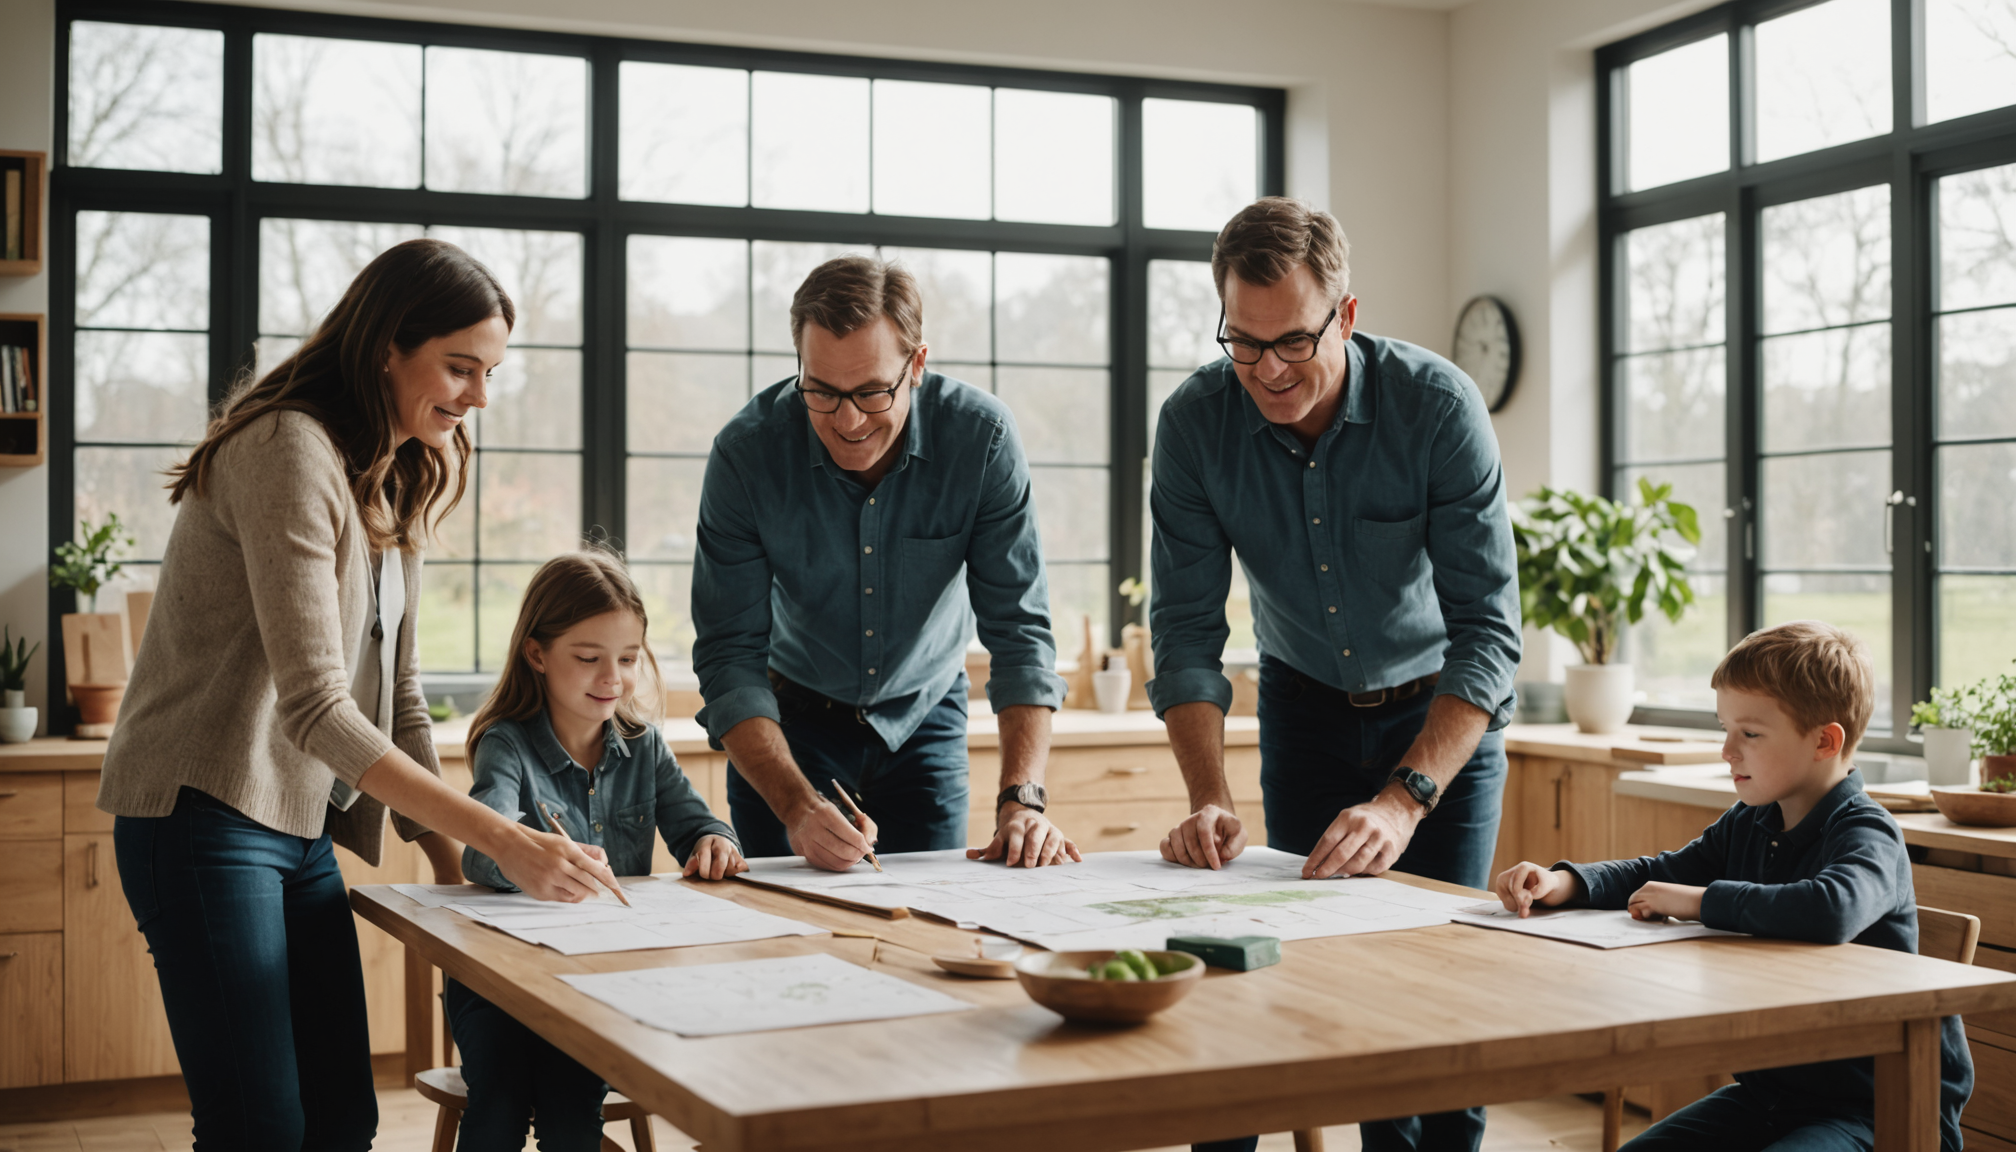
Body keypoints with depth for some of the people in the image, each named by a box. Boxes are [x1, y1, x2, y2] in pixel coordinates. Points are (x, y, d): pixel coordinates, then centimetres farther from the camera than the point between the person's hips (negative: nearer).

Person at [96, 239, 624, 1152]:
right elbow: (314, 706, -24)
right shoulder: (290, 451, -17)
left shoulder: (398, 482, 13)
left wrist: (448, 858, 8)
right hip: (206, 811, -9)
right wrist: (501, 839, -27)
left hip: (302, 829, 9)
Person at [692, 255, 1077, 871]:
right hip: (791, 719, -1)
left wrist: (1022, 799, -32)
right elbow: (729, 657, -24)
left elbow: (1019, 629, -19)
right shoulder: (746, 451, -25)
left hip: (924, 715, 1)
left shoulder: (981, 438, -23)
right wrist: (798, 807, -38)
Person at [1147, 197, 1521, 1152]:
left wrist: (1406, 795, -39)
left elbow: (1489, 629, -28)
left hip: (1444, 712, -2)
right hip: (1305, 705, 2)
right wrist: (1210, 800, -30)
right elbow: (1187, 628, -16)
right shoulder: (1196, 423, -18)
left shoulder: (1437, 405, -26)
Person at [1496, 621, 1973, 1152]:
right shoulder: (1747, 825, 7)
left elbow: (1832, 910, -40)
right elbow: (1657, 874, 17)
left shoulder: (1866, 834, -18)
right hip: (1771, 1086, 8)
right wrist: (1564, 883, -3)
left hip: (1881, 1108, -7)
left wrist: (1701, 901, -27)